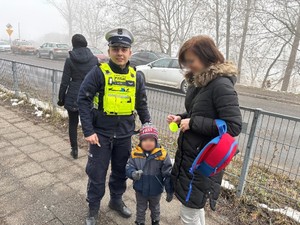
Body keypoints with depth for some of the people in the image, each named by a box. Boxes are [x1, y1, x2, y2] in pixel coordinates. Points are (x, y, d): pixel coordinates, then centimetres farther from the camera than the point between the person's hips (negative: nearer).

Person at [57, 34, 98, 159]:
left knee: (73, 124, 13)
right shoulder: (94, 59, -2)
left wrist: (61, 98, 5)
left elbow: (65, 82, -6)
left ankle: (74, 150, 21)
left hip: (73, 97, -2)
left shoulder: (70, 60, -8)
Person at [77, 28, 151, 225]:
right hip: (101, 133, -3)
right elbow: (83, 100, -12)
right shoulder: (98, 72, -12)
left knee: (121, 171, 18)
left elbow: (142, 105, 10)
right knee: (97, 173, 8)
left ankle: (116, 200, 43)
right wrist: (88, 131, -16)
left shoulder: (136, 77, 1)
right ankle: (93, 209, 32)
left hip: (125, 135, 4)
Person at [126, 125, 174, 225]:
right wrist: (133, 173, -35)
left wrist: (170, 191, -11)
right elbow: (129, 168, -12)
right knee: (140, 209, 27)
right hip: (140, 190, 0)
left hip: (156, 191, 0)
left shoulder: (162, 154, -22)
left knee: (155, 208, 30)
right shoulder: (135, 153, -17)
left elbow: (168, 174, -15)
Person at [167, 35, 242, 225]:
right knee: (195, 206, 23)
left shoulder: (222, 85, -20)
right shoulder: (199, 81, 6)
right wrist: (181, 118, 0)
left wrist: (193, 123, -23)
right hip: (188, 154, 8)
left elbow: (234, 126, -24)